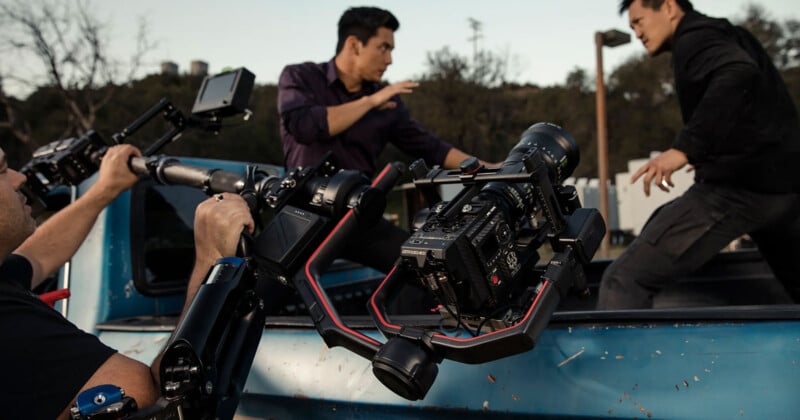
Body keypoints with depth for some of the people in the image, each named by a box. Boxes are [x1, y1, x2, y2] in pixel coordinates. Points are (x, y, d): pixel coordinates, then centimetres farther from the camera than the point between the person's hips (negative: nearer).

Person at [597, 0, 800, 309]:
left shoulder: (694, 38, -4)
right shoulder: (726, 37, 24)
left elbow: (738, 74, -26)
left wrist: (686, 147, -29)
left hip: (739, 184, -10)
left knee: (623, 280, -16)